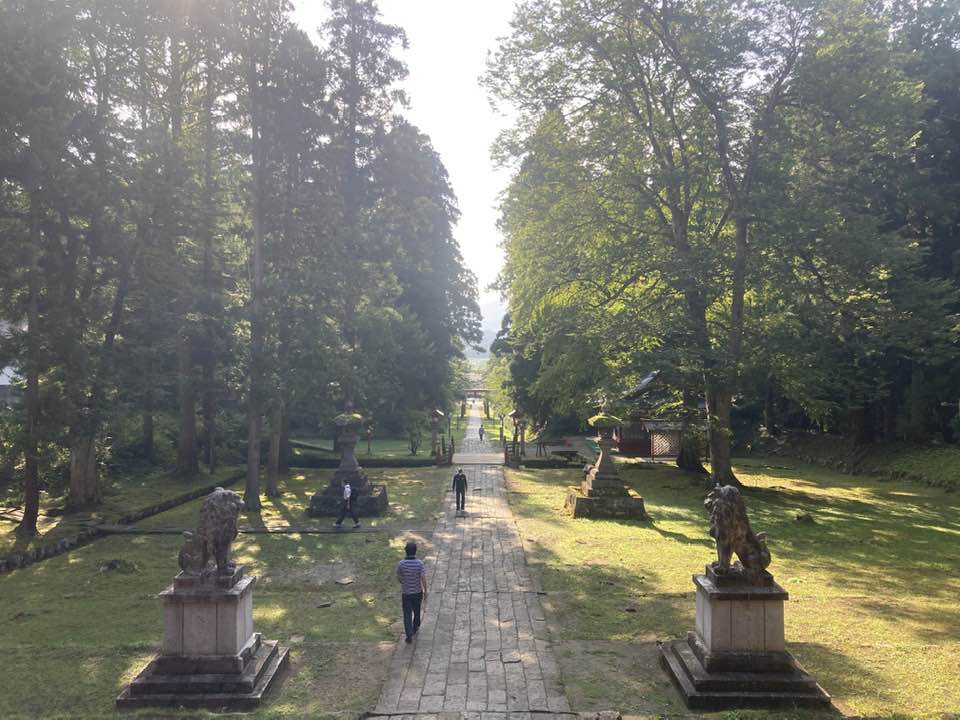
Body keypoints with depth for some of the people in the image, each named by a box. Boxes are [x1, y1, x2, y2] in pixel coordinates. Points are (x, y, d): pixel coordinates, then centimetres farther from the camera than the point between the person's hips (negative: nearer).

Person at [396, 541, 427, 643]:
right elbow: (423, 579, -17)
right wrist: (425, 592, -4)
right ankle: (415, 628, 44)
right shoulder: (419, 563, -18)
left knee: (407, 615, 5)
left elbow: (398, 577, -1)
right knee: (417, 611, 24)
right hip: (417, 592, 1)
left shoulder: (401, 564, -15)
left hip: (405, 593, -1)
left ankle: (409, 635, -4)